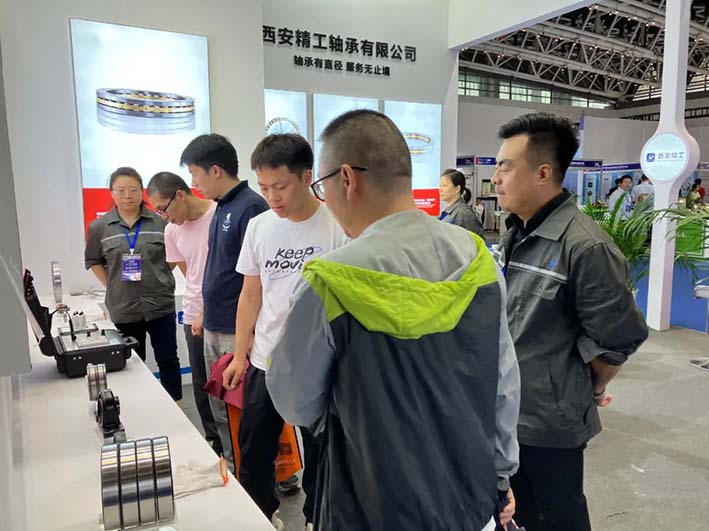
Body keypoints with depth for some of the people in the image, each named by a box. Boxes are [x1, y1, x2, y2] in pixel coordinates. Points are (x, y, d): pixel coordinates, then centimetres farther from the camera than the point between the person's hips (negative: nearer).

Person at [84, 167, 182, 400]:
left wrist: (158, 278, 2)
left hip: (160, 304, -1)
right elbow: (93, 261, 13)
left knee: (168, 359, 8)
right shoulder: (99, 227, 0)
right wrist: (112, 287, 4)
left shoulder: (160, 222, -3)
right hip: (123, 308, 1)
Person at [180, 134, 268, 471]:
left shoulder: (250, 208, -16)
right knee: (221, 409, 19)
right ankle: (232, 468, 35)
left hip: (238, 330, -9)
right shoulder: (221, 208, 11)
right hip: (214, 328, 9)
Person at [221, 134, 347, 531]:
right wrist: (240, 355, 11)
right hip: (265, 362, 4)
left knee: (320, 454, 14)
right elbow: (251, 294, 9)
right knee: (254, 455, 17)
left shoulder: (338, 226, -13)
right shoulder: (258, 227, 1)